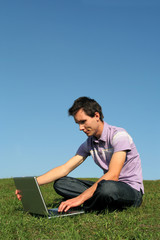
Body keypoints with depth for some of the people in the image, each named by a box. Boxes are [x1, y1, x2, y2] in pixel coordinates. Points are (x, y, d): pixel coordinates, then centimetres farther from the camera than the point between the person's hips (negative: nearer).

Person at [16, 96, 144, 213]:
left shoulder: (119, 135, -17)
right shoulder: (88, 144, 6)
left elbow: (113, 175, -27)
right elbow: (65, 169, 1)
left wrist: (80, 198, -32)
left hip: (131, 190, -7)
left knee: (107, 187, -43)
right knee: (60, 183, -7)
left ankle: (86, 208, -10)